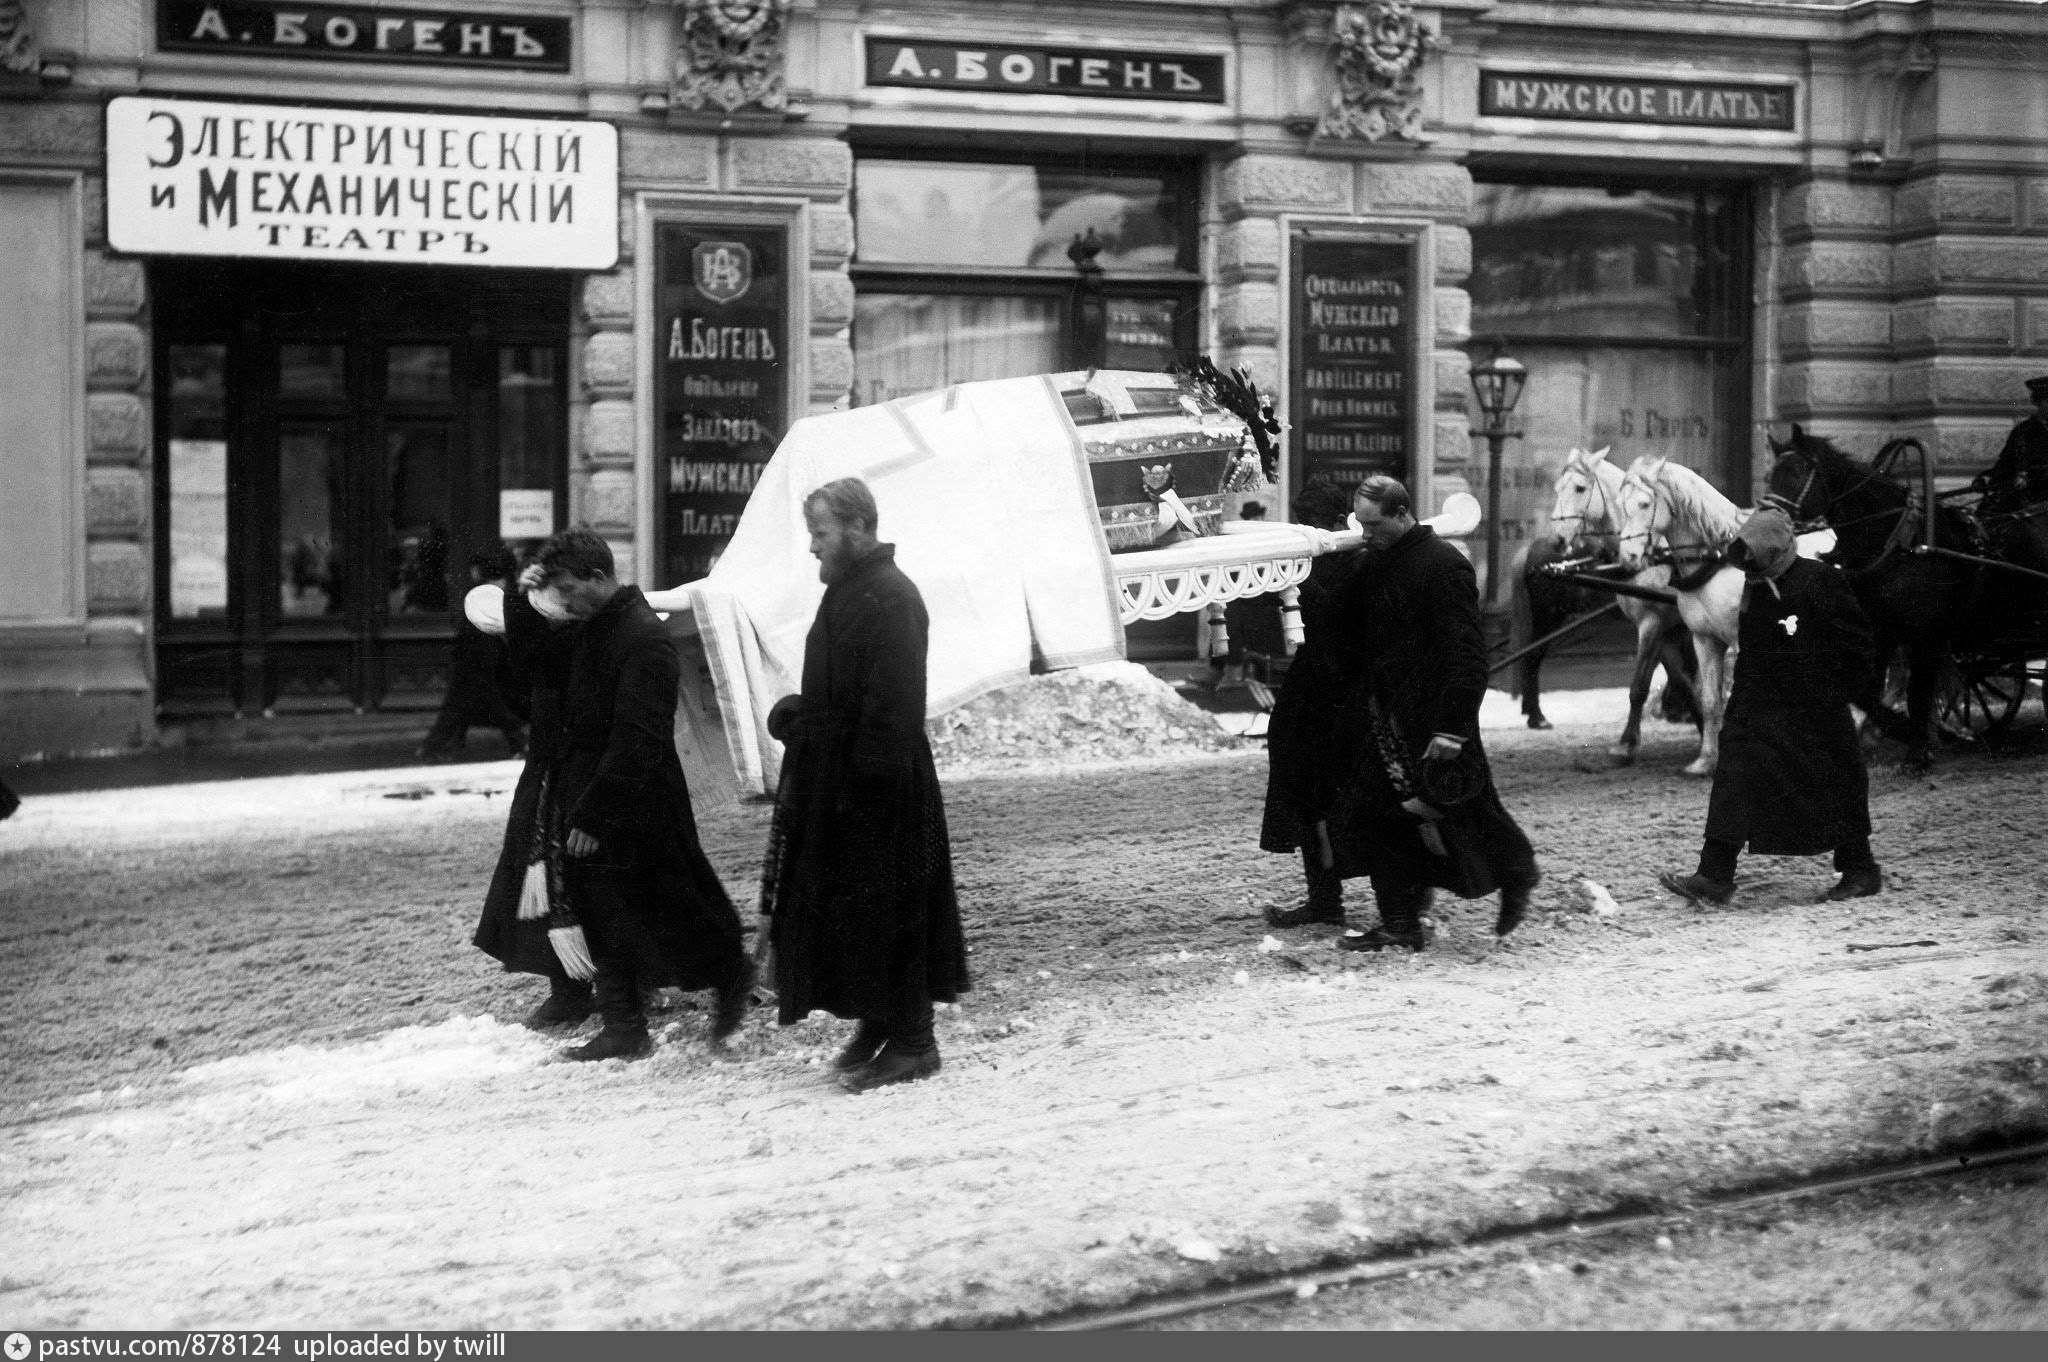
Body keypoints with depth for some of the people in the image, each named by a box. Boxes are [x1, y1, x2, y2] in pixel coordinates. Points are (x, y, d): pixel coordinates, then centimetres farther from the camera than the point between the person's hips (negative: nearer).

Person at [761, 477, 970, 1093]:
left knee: (885, 911, -3)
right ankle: (876, 1026, 23)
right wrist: (796, 715, 7)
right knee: (842, 904, 13)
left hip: (879, 789, -10)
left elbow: (891, 708, -23)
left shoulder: (890, 600, -17)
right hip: (834, 782, 10)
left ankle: (910, 1042, 5)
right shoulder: (848, 592, 14)